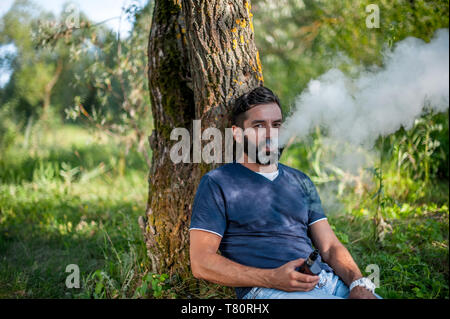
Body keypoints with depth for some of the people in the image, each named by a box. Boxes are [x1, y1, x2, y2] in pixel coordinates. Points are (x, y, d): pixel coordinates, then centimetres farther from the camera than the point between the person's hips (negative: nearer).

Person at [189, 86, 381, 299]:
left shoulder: (300, 181, 22)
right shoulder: (217, 183, 5)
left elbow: (330, 246, 15)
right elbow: (201, 263, -4)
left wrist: (358, 283, -6)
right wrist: (273, 279, -15)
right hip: (266, 290, -5)